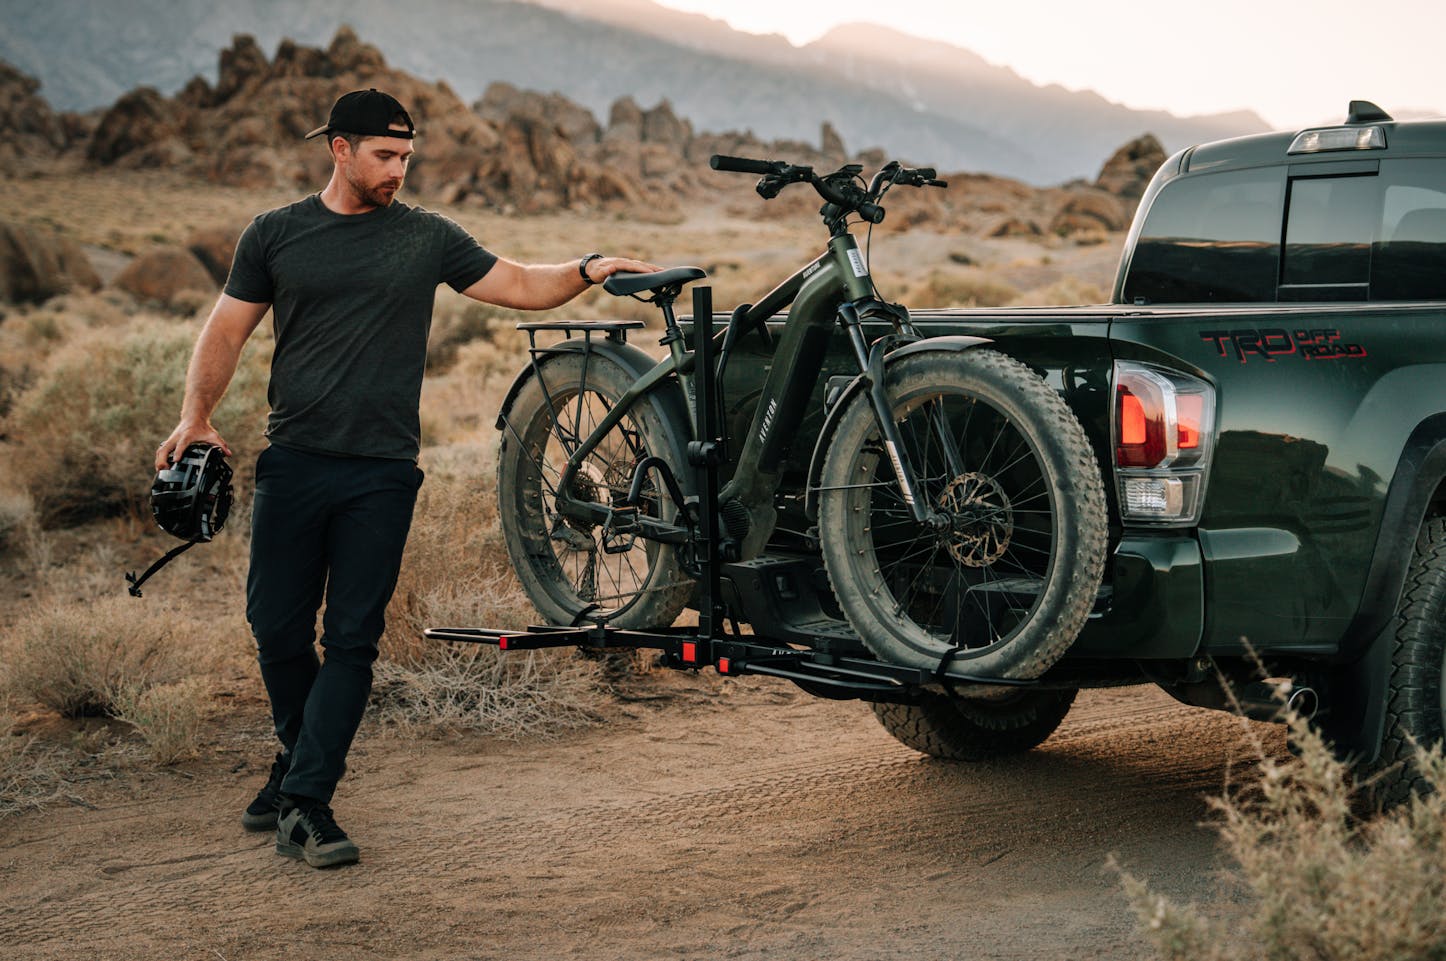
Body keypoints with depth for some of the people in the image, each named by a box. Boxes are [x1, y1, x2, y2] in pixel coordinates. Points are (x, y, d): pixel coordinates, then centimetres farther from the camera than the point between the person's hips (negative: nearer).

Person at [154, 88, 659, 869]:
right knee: (277, 628, 4)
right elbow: (226, 330, 9)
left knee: (352, 641, -4)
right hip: (294, 462, 1)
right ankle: (299, 759, 30)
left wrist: (588, 270, -9)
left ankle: (304, 804, -1)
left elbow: (521, 286, 9)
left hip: (382, 474, 0)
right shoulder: (276, 235, 8)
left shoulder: (427, 237, 8)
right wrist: (195, 415, -5)